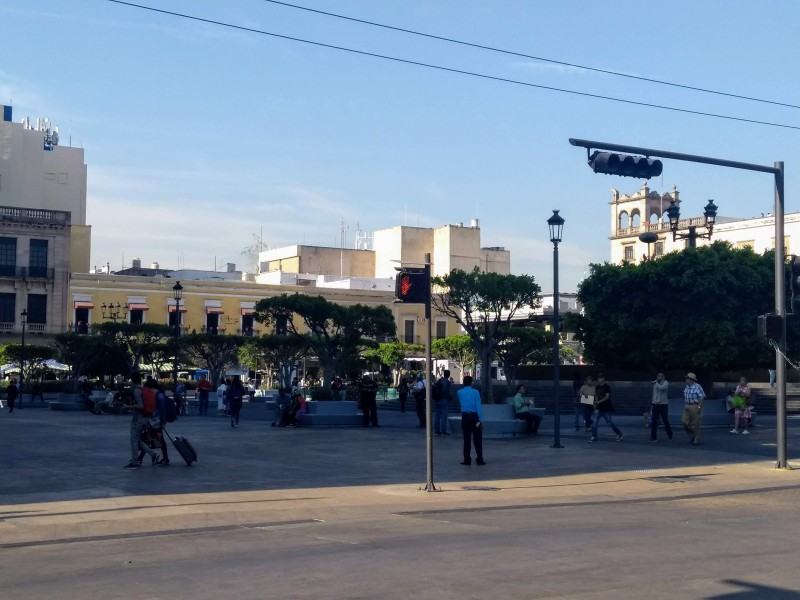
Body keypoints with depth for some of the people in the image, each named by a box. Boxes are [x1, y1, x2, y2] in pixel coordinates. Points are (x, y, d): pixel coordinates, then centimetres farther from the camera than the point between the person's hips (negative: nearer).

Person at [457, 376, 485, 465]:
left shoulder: (460, 393, 3)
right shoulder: (475, 392, -6)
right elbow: (478, 406, -10)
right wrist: (481, 419, -10)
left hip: (465, 417, 2)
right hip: (474, 417, -2)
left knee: (467, 439, 7)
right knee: (477, 439, 3)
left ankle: (467, 459, 7)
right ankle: (479, 460, 2)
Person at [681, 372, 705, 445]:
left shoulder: (697, 387, -14)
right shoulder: (686, 387, 9)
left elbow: (702, 397, -16)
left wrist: (699, 406, -20)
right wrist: (684, 405, 16)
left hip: (695, 406, -7)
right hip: (687, 406, 7)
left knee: (695, 424, 0)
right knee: (684, 422, 3)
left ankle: (697, 440, 12)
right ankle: (692, 436, 21)